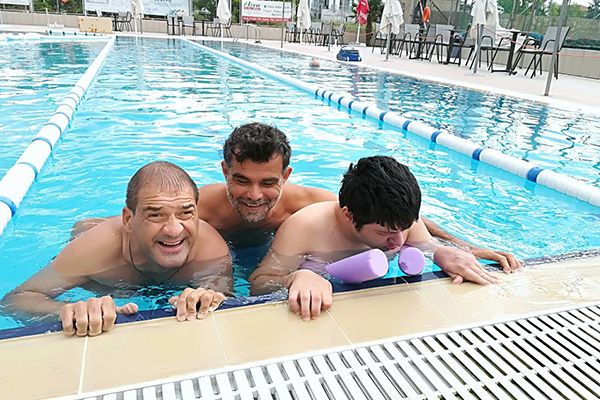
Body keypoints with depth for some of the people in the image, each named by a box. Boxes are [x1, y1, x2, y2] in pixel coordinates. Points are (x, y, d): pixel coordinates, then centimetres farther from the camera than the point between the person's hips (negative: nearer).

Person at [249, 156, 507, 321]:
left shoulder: (402, 218, -13)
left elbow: (428, 248, 0)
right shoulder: (304, 227, -27)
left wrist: (442, 254, -25)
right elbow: (258, 284, -25)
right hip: (317, 314, -3)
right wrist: (297, 278, -47)